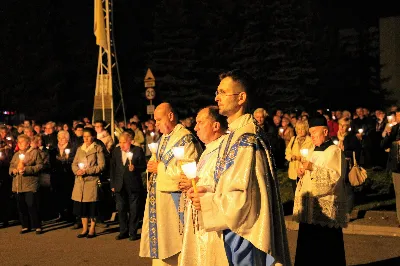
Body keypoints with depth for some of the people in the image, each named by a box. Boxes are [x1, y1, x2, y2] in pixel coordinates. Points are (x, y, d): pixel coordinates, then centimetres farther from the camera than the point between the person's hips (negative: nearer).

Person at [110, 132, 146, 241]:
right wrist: (112, 185, 7)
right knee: (121, 209, 8)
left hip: (133, 186, -4)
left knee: (134, 210, 2)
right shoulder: (116, 151, 8)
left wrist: (135, 168, -23)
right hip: (120, 186, 4)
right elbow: (112, 168, 10)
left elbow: (143, 166, -3)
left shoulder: (138, 150, -4)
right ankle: (123, 231, 19)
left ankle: (133, 232, 12)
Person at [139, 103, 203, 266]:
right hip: (159, 196, 9)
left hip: (174, 199, -9)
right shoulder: (163, 138, 14)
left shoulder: (185, 138, -14)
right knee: (160, 240, 13)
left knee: (173, 242, -2)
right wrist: (154, 166, 2)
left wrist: (159, 168, -16)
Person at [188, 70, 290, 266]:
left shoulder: (245, 138, -21)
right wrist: (208, 192, 2)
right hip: (236, 228, 9)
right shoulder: (236, 133, 10)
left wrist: (205, 202, -12)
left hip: (244, 230, -9)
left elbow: (241, 198, -25)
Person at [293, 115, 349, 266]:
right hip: (309, 206, 8)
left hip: (326, 209, -8)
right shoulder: (312, 152, 19)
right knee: (307, 246, 9)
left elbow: (336, 177, -19)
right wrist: (302, 174, 6)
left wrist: (313, 168, -20)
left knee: (327, 248, -4)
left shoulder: (334, 151, -7)